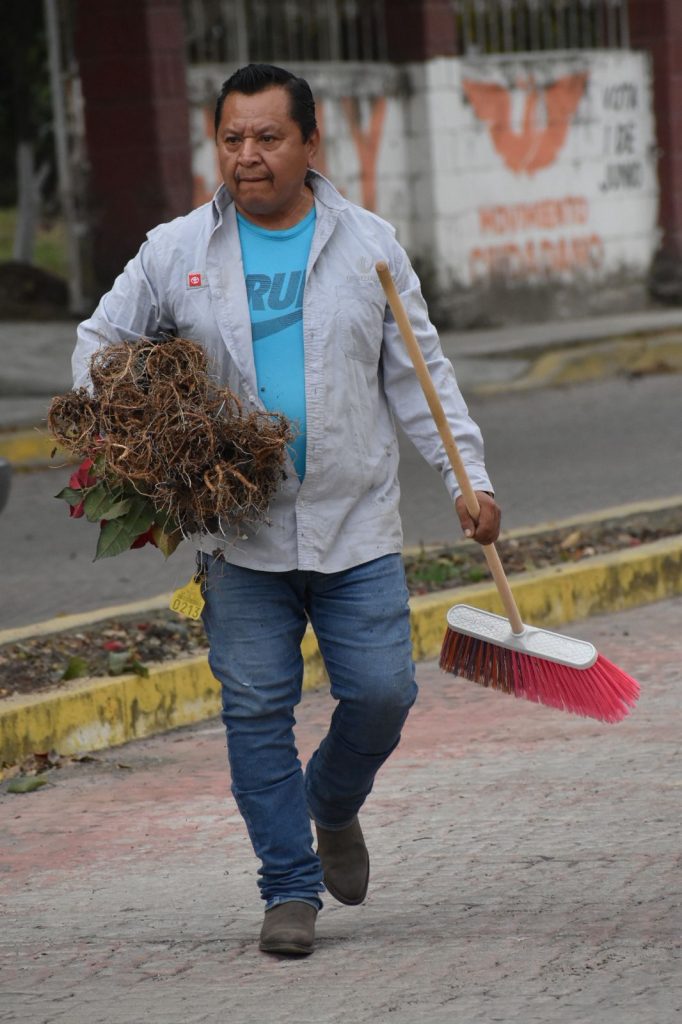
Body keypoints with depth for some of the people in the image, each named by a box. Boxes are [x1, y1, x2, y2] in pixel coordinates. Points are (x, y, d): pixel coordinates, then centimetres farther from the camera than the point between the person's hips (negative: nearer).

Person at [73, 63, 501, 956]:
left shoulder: (368, 245, 4)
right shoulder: (176, 252, 2)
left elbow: (417, 374, 8)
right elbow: (101, 342, 14)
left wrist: (469, 477, 1)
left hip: (356, 524, 0)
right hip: (241, 534, 0)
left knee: (381, 692, -3)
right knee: (257, 712, -1)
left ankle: (333, 807, 28)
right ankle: (291, 890, 8)